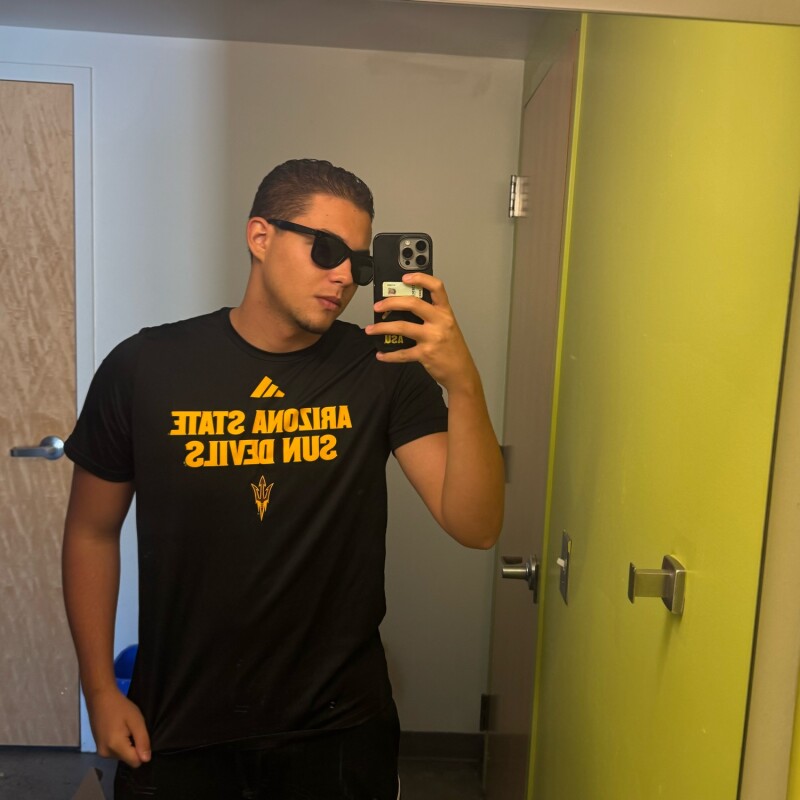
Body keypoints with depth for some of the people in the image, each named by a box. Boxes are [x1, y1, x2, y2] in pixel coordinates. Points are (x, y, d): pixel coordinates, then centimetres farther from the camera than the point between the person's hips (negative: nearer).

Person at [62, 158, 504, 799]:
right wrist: (100, 689, 1)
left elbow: (475, 525, -17)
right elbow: (92, 532, 2)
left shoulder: (384, 369, -10)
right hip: (175, 726, 0)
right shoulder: (143, 367, -9)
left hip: (339, 726, 1)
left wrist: (463, 381, -31)